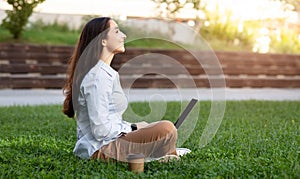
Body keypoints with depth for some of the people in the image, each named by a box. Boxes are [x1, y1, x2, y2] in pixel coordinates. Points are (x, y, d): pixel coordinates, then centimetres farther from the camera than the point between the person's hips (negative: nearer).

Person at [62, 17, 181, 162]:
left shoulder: (105, 73, 14)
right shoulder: (98, 77, -18)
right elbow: (100, 130, -22)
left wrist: (133, 126, 8)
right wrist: (133, 128, -9)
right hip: (101, 149, -10)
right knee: (167, 129, -23)